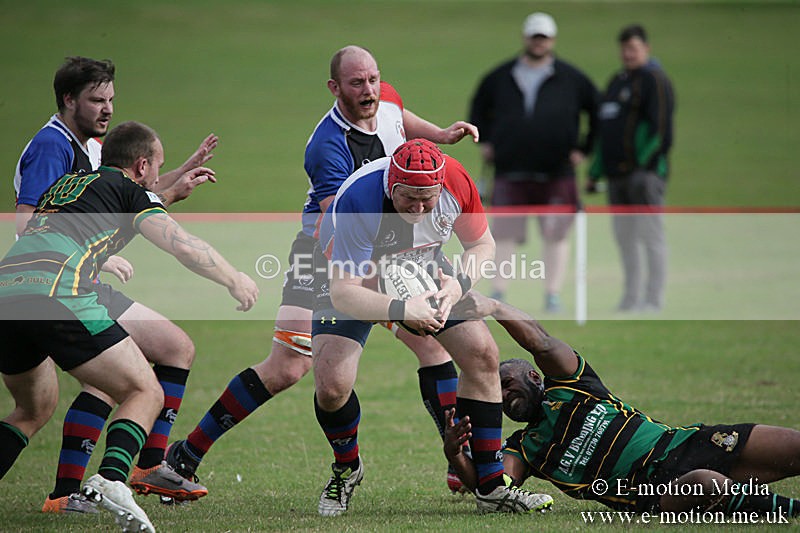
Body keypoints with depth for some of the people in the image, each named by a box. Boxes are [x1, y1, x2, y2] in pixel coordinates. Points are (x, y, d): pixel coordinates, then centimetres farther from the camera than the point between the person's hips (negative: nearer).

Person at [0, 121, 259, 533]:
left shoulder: (66, 184, 33)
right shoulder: (128, 189, 13)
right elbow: (182, 245, 3)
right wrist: (234, 279, 17)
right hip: (58, 294, -7)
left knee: (35, 409, 29)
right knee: (145, 394, 3)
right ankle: (110, 480, -23)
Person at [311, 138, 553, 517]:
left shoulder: (456, 182, -27)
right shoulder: (356, 201, -39)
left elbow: (483, 245, -7)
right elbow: (343, 293, -38)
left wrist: (459, 284, -27)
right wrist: (400, 310, -51)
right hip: (354, 279, -4)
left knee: (482, 354, -9)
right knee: (331, 385, -20)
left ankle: (490, 488, 2)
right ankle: (346, 470, 13)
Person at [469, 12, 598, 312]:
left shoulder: (571, 79, 5)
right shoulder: (500, 78, 10)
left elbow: (598, 113, 12)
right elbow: (478, 108, 26)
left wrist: (583, 149, 7)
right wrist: (484, 141, 15)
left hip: (556, 174, -1)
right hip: (510, 173, 1)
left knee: (556, 234, -2)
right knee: (504, 235, -4)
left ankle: (553, 294, 4)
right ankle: (498, 293, 0)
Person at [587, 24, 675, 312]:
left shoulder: (654, 79, -6)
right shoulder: (617, 81, 22)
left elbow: (661, 126, -14)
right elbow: (603, 130, 27)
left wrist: (645, 163, -19)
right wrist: (595, 172, 23)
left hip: (644, 171, -9)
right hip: (617, 175, 9)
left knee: (650, 234, -8)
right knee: (624, 236, 10)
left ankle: (653, 299, -8)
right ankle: (631, 297, 16)